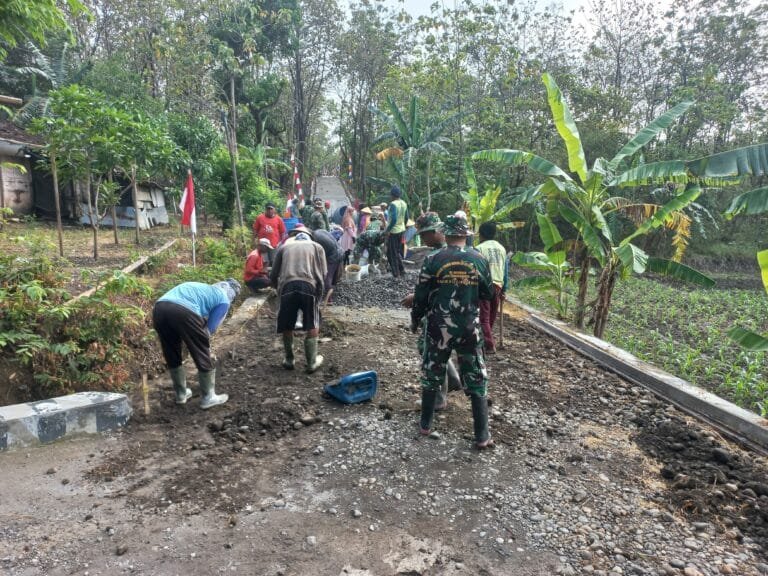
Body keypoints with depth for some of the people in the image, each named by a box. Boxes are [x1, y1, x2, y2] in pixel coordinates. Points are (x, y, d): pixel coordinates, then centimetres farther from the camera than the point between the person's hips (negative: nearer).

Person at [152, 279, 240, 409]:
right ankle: (208, 398, 24)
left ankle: (181, 394, 39)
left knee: (172, 357, 25)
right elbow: (210, 328, 14)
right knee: (203, 356, 13)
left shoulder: (203, 288, 38)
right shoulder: (224, 300, 19)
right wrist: (204, 345, 28)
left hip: (159, 308, 7)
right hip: (183, 312, -7)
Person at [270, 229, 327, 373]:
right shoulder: (317, 247, 24)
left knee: (287, 327, 19)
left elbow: (273, 276, 21)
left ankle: (289, 360, 32)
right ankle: (312, 363, 21)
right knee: (312, 327, 15)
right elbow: (323, 274, 13)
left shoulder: (284, 247, 26)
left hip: (287, 286, 1)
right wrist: (319, 292, 25)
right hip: (309, 286, -1)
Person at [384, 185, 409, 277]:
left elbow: (394, 219, -27)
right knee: (398, 251, 21)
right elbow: (406, 218, 12)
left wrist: (387, 230, -20)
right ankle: (401, 269, 24)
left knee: (392, 252, 3)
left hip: (393, 231, -8)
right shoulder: (404, 203, 5)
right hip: (401, 230, 8)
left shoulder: (393, 204, -20)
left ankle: (396, 274, 6)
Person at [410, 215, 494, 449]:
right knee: (476, 379, 9)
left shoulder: (433, 260, -8)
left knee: (432, 376, 16)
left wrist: (415, 320, 11)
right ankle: (482, 436, 12)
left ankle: (426, 423, 29)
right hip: (469, 328, 1)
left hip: (439, 327, -1)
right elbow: (488, 294, 8)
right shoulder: (479, 259, -2)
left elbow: (421, 296, -4)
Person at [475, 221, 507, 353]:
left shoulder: (479, 248, -6)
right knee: (492, 316, 16)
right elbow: (505, 270, 14)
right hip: (498, 285, 6)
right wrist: (503, 290, 18)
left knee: (484, 317, -1)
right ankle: (486, 340, 29)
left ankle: (489, 346, -4)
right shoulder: (501, 248, 13)